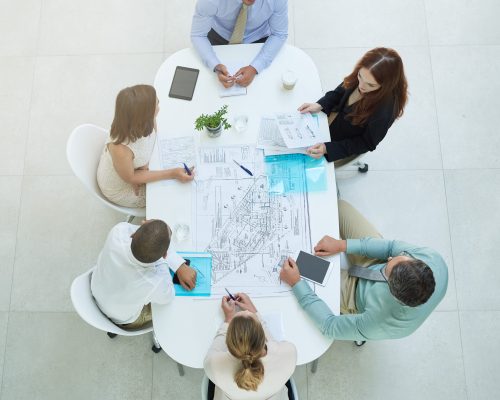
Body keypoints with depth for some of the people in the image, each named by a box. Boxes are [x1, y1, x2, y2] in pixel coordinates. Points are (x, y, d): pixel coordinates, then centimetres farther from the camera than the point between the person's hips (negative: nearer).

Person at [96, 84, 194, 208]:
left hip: (136, 167, 5)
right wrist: (171, 174, -28)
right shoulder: (121, 150, -45)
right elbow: (130, 178, -25)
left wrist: (145, 164, -19)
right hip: (121, 190, -5)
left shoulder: (147, 123, -28)